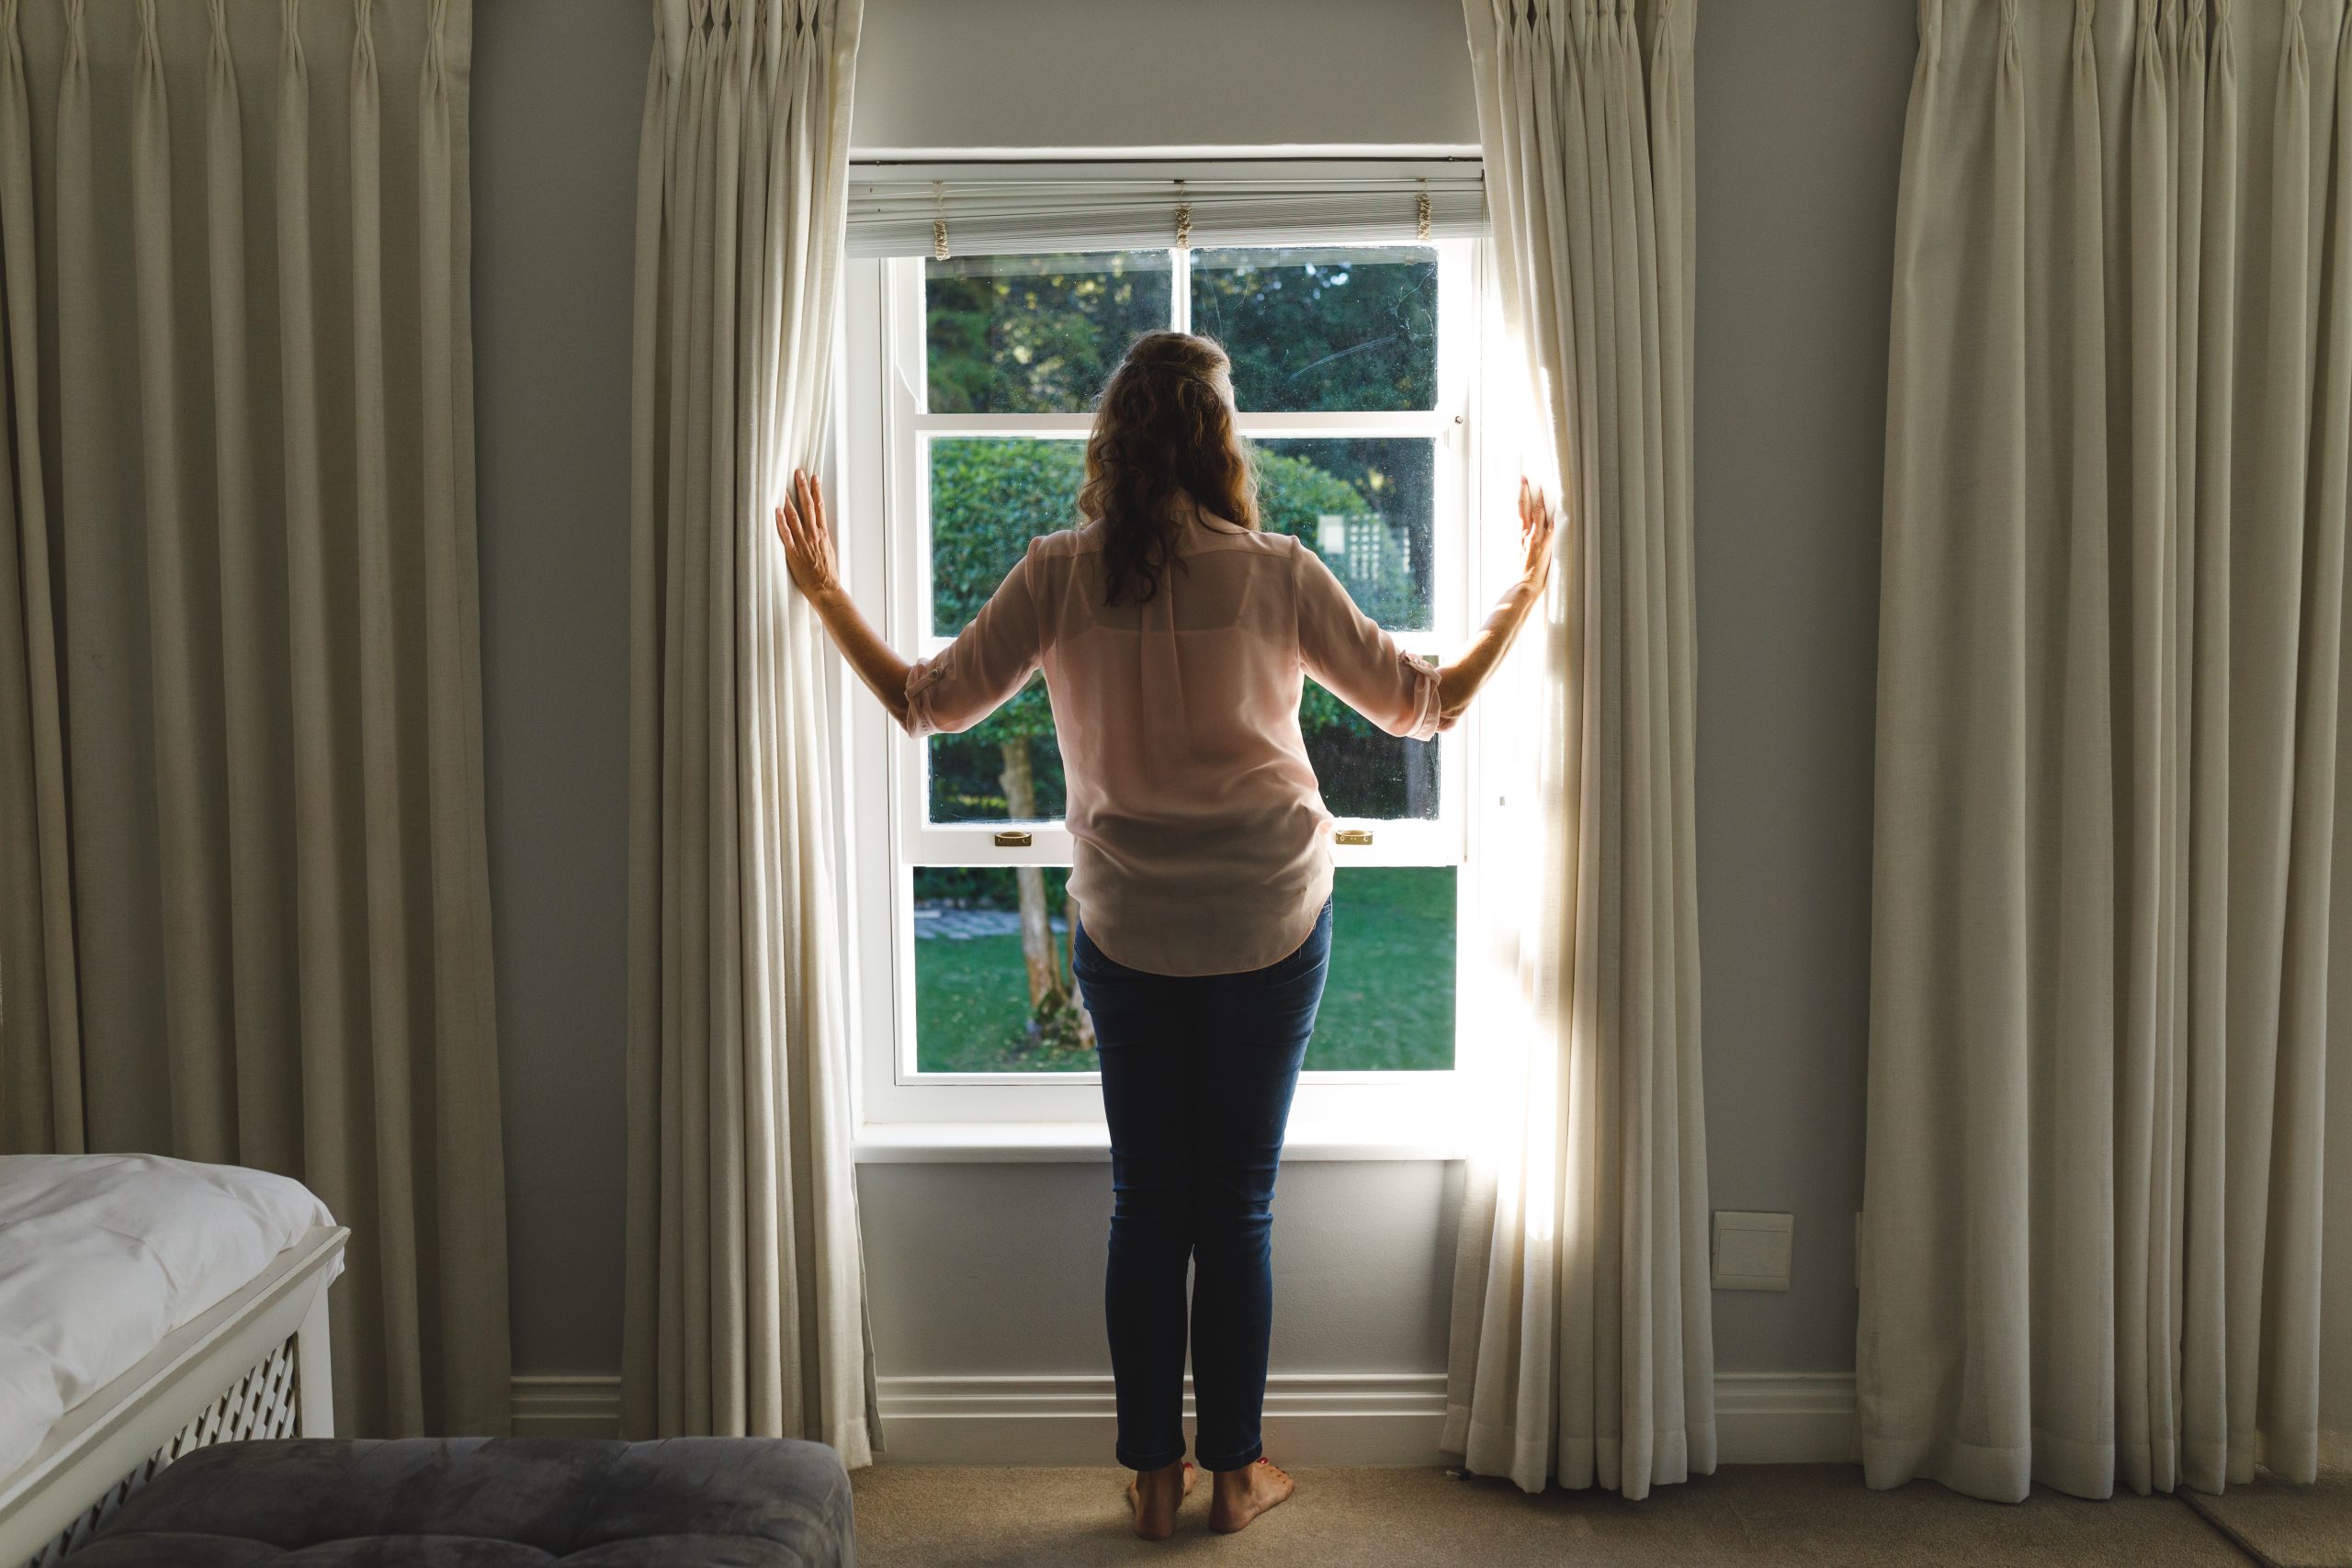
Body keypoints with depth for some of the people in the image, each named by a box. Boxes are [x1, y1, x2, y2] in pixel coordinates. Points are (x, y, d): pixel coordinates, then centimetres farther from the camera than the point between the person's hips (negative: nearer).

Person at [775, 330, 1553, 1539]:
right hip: (1271, 927, -1)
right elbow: (1422, 704, -1)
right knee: (1239, 1207, 11)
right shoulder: (1277, 574, -8)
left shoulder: (1060, 575, -7)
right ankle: (1235, 1471, 24)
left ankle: (1154, 1473, 23)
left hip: (1127, 930, 1)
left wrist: (824, 592, 11)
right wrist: (1525, 598, 13)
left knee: (1146, 1205, 12)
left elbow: (927, 701, -1)